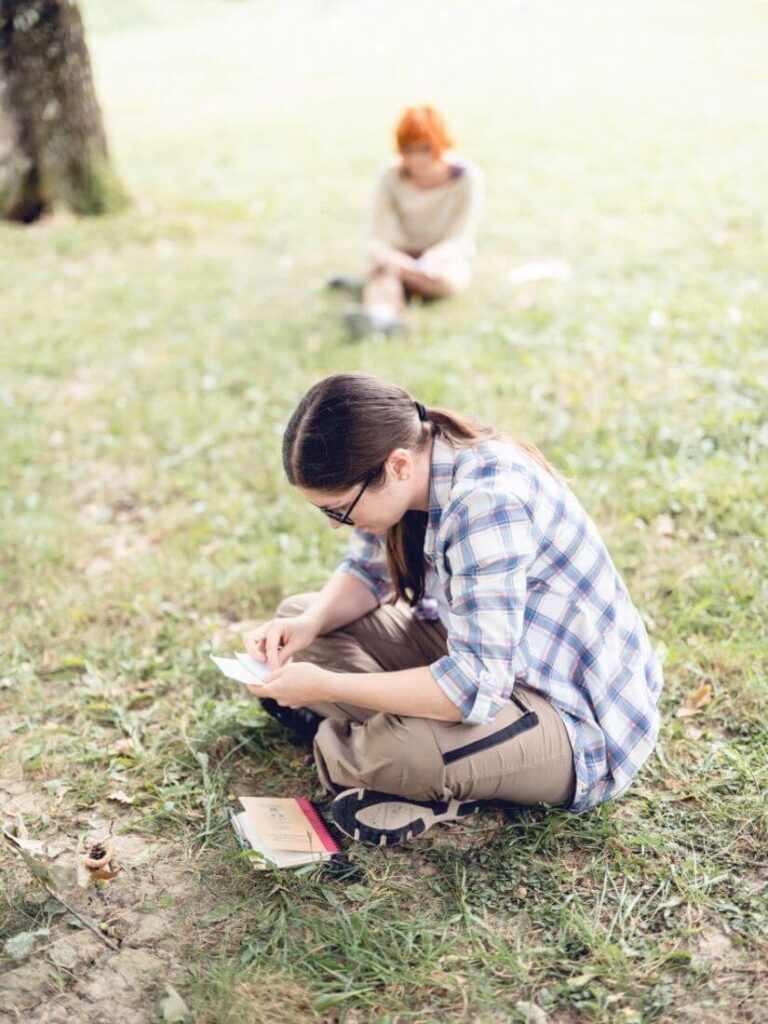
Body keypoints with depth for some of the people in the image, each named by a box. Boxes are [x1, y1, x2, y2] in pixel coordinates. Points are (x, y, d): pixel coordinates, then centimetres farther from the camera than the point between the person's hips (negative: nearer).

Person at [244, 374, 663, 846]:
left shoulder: (485, 502, -33)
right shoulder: (412, 466, -7)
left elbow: (475, 686, -36)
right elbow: (368, 573, 11)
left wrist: (325, 686, -28)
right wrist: (308, 624, -10)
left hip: (578, 720, -9)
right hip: (486, 658, 9)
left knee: (396, 750, -38)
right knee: (299, 614, 6)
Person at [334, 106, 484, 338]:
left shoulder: (467, 176, -15)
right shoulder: (391, 177, -12)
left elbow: (458, 241, -17)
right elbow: (377, 238, -15)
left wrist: (429, 260, -38)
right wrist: (385, 255, -41)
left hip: (445, 257, 0)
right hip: (402, 255, 0)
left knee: (446, 280, -36)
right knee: (380, 261, -35)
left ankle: (372, 282, -22)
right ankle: (382, 313, -66)